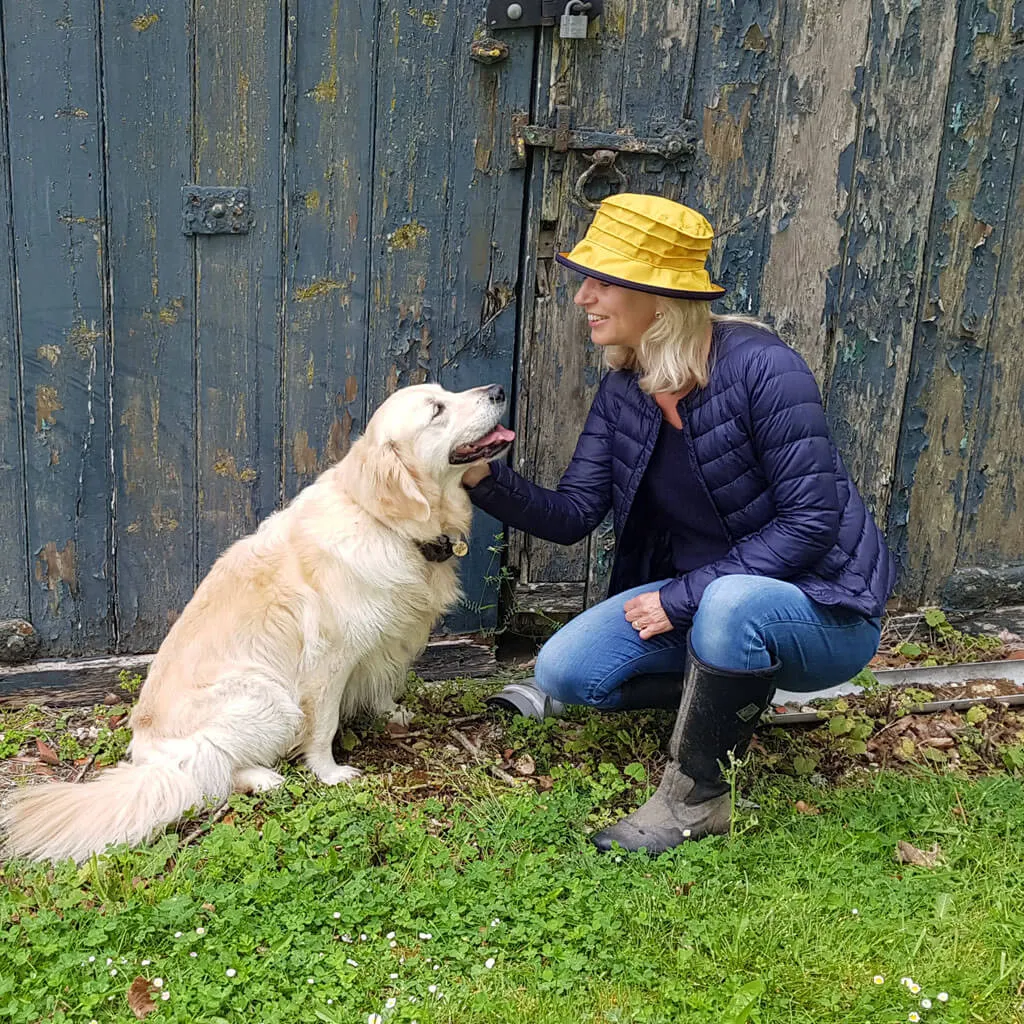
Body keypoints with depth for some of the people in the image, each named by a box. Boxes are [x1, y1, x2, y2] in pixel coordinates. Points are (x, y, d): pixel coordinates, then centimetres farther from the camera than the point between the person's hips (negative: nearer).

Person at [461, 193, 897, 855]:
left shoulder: (759, 366, -23)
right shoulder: (623, 390, -2)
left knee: (731, 604, -40)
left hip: (820, 607, -6)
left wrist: (684, 597, -24)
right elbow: (572, 514, -3)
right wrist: (486, 479, -21)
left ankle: (697, 799, -15)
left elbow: (812, 519, -24)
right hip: (703, 597, 6)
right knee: (564, 673, -10)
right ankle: (730, 699, 12)